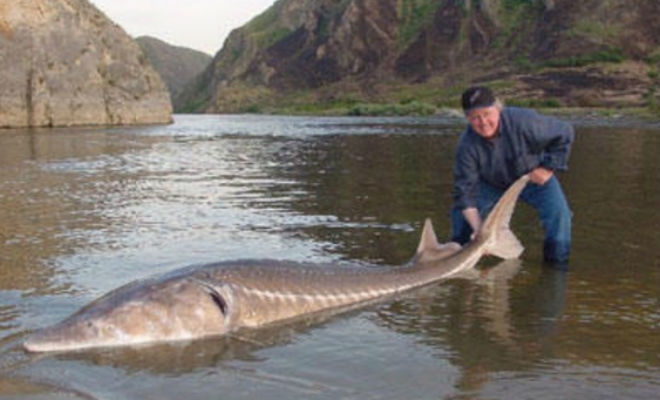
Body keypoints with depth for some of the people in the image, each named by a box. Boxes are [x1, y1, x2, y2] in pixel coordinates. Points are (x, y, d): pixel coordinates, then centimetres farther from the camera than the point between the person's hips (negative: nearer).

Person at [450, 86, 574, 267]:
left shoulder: (523, 120, -34)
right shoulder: (467, 146, -28)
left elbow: (564, 132, -17)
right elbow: (465, 191, -25)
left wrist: (549, 167, -19)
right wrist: (477, 228, -34)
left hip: (534, 177, -1)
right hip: (492, 184, 1)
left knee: (558, 213, -22)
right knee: (461, 214, -10)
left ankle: (557, 259, 0)